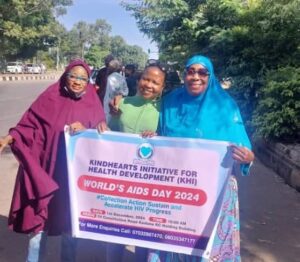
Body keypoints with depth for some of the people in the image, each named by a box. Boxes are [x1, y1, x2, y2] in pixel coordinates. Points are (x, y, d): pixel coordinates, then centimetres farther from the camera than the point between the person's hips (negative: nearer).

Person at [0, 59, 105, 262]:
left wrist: (85, 130, -18)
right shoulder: (50, 99, -2)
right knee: (39, 219, 5)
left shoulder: (93, 105, 2)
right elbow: (30, 126, -4)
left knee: (71, 221, 14)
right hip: (46, 171, -1)